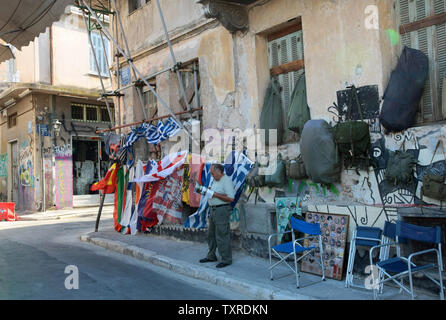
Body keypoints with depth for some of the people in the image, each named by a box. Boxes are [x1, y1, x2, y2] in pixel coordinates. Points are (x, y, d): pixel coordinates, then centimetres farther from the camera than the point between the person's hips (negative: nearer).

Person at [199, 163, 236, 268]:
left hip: (222, 210, -10)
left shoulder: (226, 181, -15)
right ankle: (211, 256, 29)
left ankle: (226, 259, 5)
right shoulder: (216, 180, 15)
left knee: (222, 236, -5)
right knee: (211, 234, 17)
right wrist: (209, 191, 6)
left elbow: (231, 198, -23)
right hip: (213, 209, 10)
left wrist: (216, 194, -21)